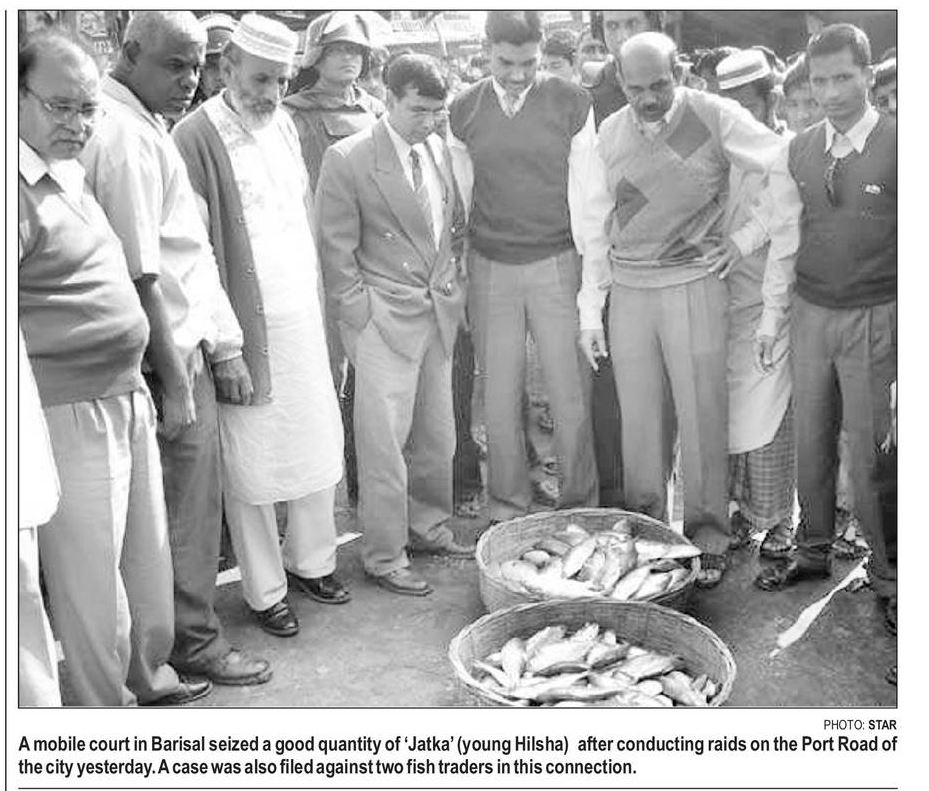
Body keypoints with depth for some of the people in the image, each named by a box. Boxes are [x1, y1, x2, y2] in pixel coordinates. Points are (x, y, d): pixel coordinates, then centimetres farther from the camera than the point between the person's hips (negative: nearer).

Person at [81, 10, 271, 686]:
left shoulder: (144, 126, 13)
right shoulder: (126, 137, -18)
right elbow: (141, 276, -22)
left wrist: (223, 345, 16)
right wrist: (175, 380, -19)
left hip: (188, 343, 9)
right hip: (170, 354, -9)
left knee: (194, 497, 18)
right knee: (187, 504, 4)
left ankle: (192, 625, 33)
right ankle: (194, 642, 20)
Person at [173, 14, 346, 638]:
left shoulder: (285, 125, 10)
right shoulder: (198, 137, -11)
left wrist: (319, 304, 12)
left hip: (303, 320, 7)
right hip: (246, 329, -6)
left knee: (319, 446, 13)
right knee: (253, 465, 5)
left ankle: (310, 560, 33)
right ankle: (265, 590, 21)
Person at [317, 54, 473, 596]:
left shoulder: (439, 149, 9)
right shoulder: (348, 159, -9)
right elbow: (337, 250, -7)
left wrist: (456, 286, 11)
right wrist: (362, 313, -9)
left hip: (440, 313, 6)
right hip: (383, 320, -6)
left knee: (438, 436, 13)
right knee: (385, 443, -2)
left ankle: (430, 528, 32)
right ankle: (385, 557, 10)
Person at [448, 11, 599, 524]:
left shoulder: (572, 103, -1)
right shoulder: (463, 111, 5)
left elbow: (584, 193, 1)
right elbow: (458, 199, 10)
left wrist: (593, 277, 0)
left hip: (556, 264, -2)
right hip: (490, 269, 2)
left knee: (571, 395, 0)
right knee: (498, 396, 6)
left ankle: (580, 509, 15)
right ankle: (507, 507, 21)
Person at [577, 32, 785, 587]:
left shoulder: (715, 118, -4)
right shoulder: (611, 132, 7)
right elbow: (598, 225, 11)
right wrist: (590, 311, 9)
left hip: (696, 288, -3)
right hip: (629, 292, 3)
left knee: (701, 417, 1)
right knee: (641, 421, 8)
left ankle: (709, 537, 17)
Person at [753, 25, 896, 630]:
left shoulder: (899, 146, -7)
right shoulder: (799, 153, 5)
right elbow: (786, 238, 9)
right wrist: (772, 317, 7)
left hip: (874, 317, -4)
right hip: (811, 310, 4)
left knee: (869, 452, 0)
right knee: (811, 441, 13)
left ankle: (889, 574, 18)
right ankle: (814, 552, 30)